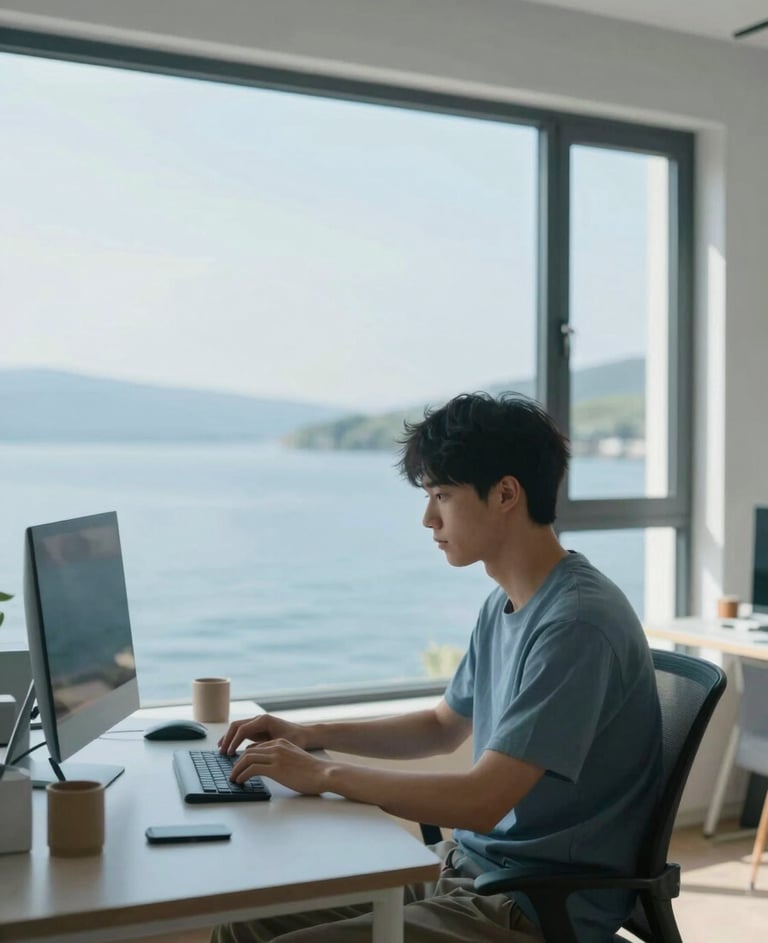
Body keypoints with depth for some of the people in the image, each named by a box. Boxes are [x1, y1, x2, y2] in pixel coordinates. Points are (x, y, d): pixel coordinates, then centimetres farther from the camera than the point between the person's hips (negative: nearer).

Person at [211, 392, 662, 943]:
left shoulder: (577, 624, -23)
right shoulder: (504, 606, 7)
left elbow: (480, 802, -27)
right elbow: (445, 728, 21)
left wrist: (323, 774, -17)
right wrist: (310, 735, 9)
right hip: (466, 865, 9)